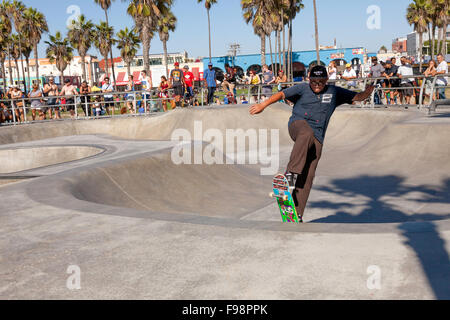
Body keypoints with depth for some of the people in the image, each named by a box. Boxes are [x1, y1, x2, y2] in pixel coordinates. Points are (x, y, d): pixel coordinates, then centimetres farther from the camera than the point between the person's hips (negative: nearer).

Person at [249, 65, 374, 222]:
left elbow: (356, 97, 13)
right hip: (298, 124, -2)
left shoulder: (334, 92, 14)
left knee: (307, 178, -5)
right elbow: (282, 94, 3)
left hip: (317, 138, 3)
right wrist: (263, 105, -8)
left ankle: (297, 214, 0)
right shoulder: (302, 88, 8)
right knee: (307, 134, -42)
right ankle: (291, 173, -45)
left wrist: (367, 93, -9)